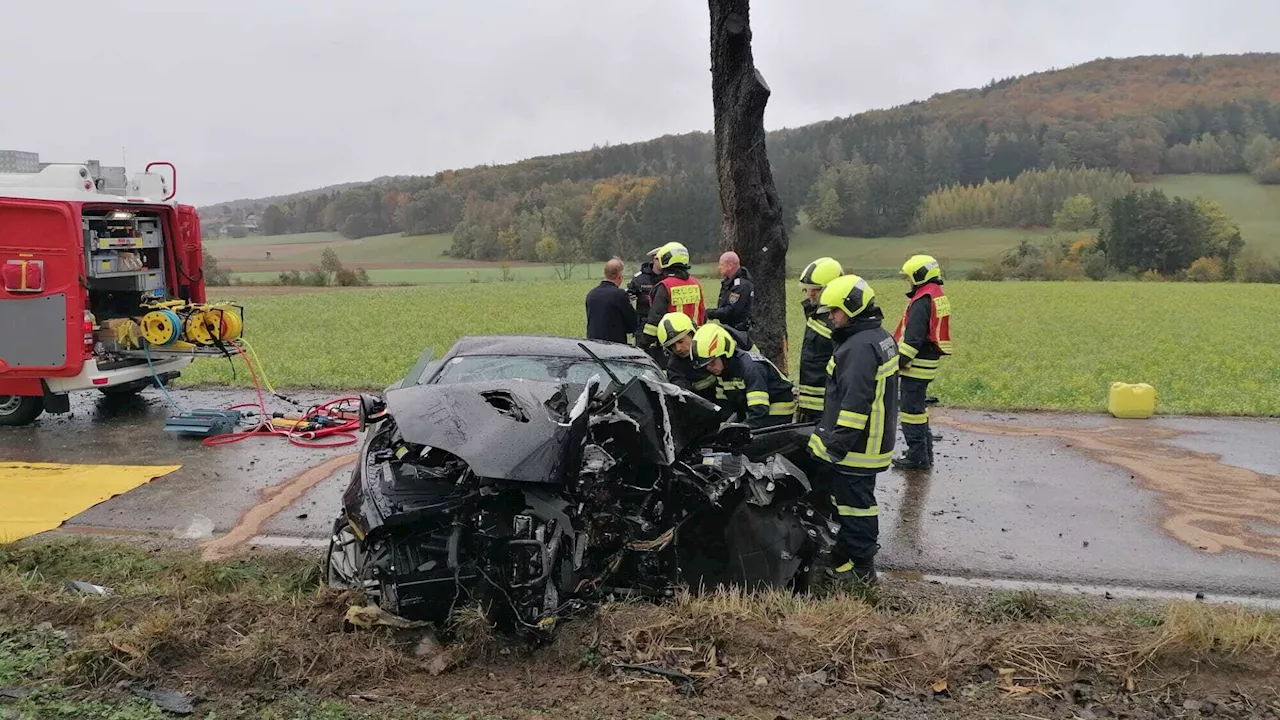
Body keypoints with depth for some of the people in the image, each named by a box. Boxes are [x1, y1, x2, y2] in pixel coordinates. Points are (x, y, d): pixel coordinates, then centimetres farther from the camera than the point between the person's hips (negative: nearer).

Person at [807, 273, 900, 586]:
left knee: (855, 504, 0)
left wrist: (837, 443, -22)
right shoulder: (881, 337, 12)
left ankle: (860, 568, 10)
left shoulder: (860, 346, -22)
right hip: (872, 442, 11)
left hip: (854, 446, -11)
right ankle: (845, 557, 30)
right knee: (853, 501, 19)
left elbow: (855, 401, -26)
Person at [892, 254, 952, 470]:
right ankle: (925, 452, 26)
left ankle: (917, 456, 1)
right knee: (919, 408, 18)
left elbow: (913, 337, -22)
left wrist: (900, 360, -19)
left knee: (911, 409, -4)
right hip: (929, 362, 10)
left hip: (917, 364, -10)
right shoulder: (939, 296, 15)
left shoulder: (922, 301, -17)